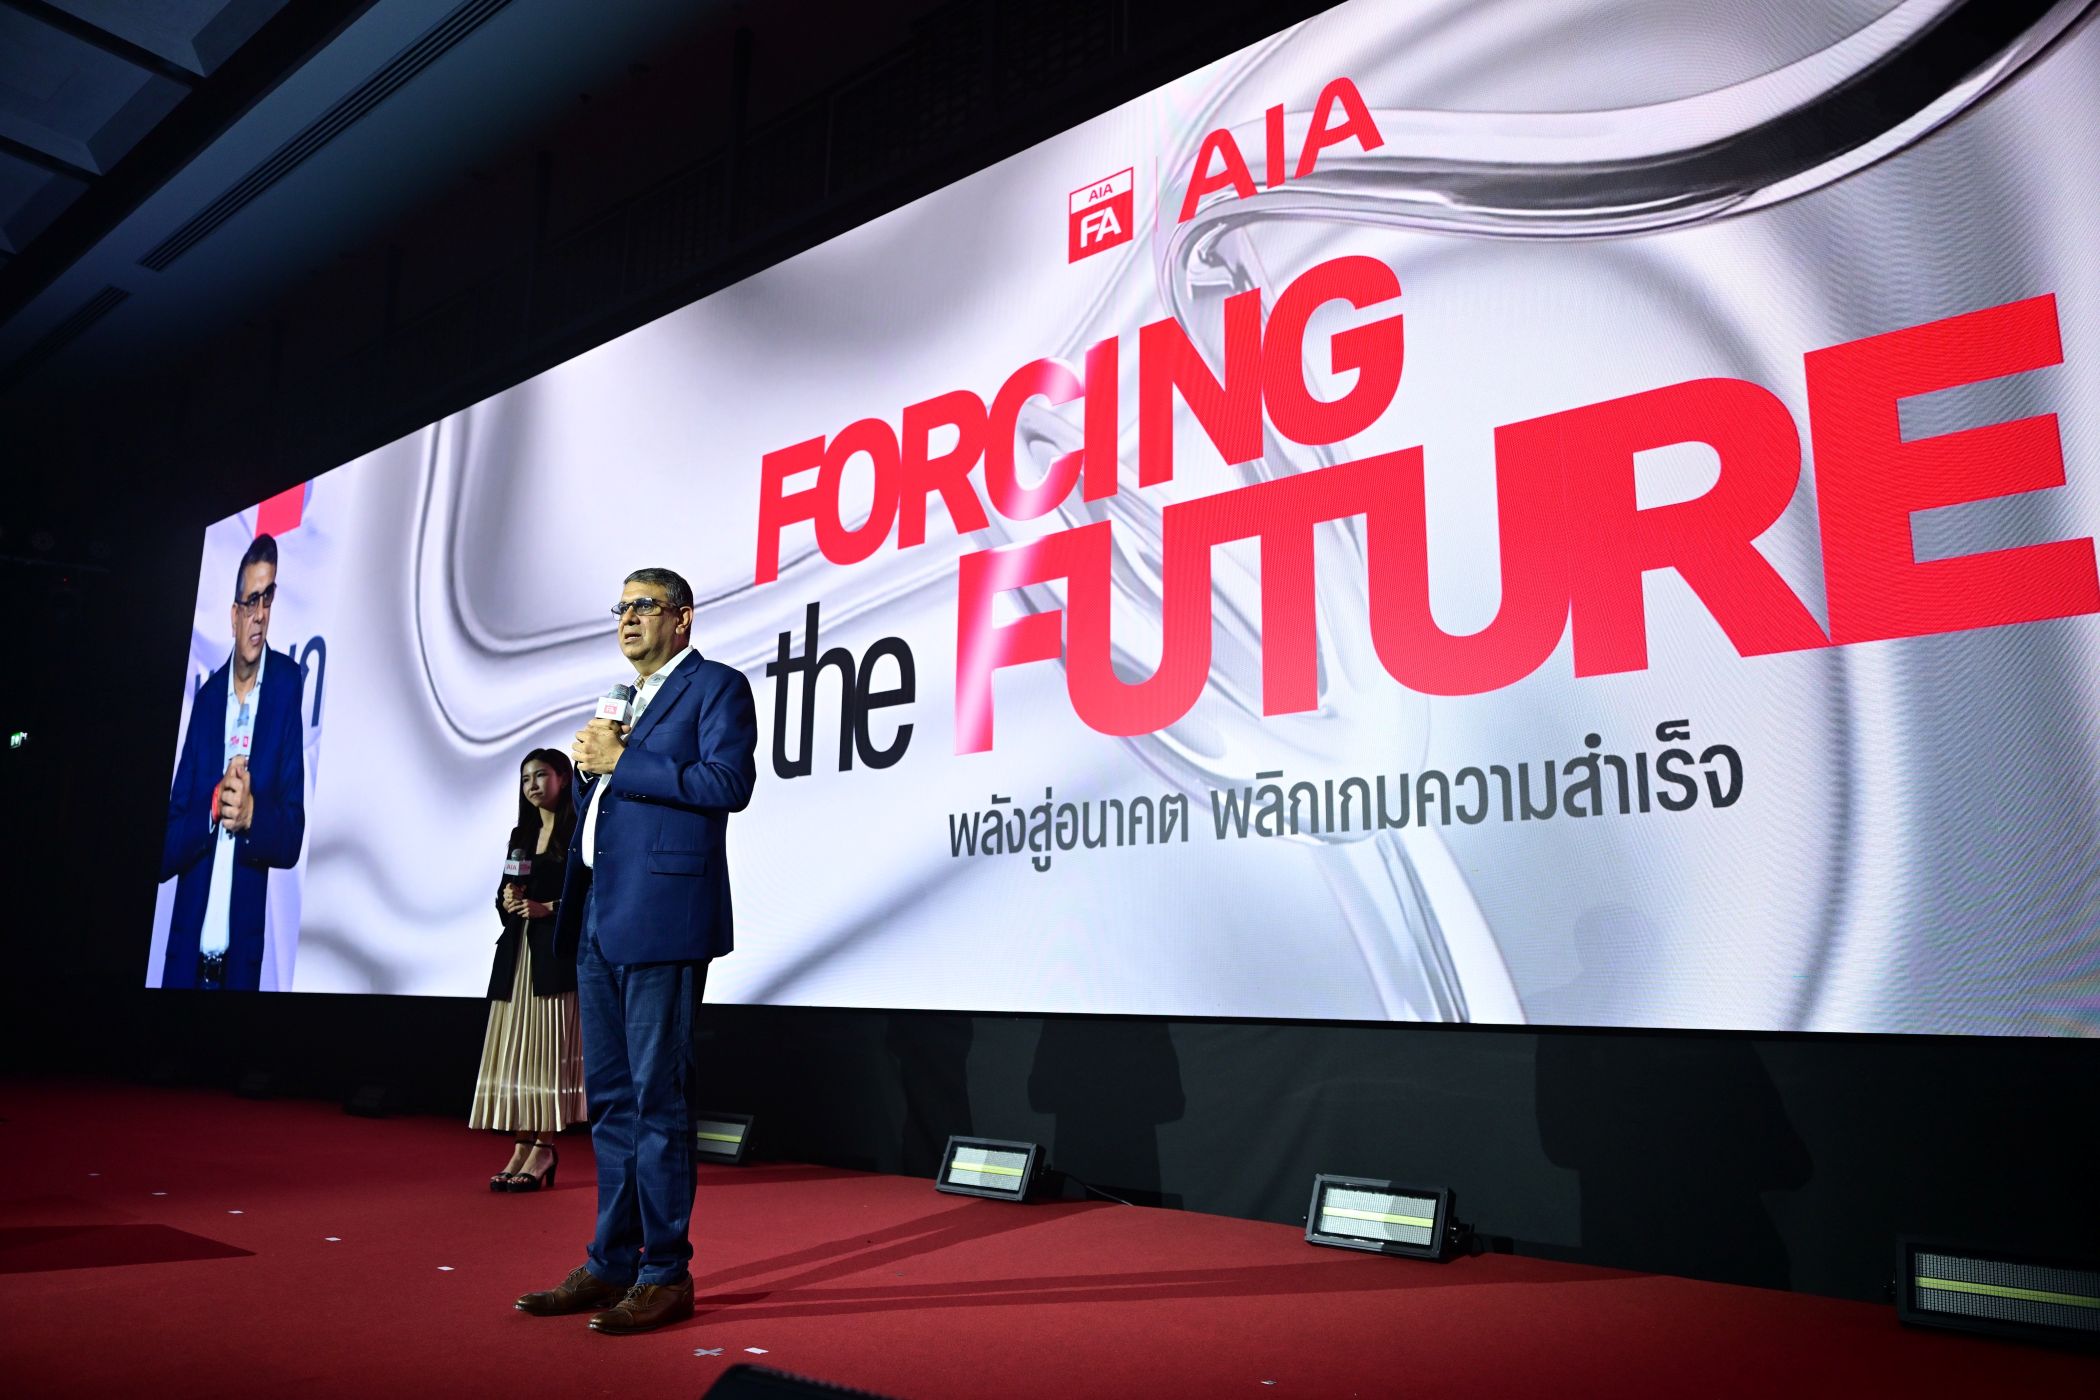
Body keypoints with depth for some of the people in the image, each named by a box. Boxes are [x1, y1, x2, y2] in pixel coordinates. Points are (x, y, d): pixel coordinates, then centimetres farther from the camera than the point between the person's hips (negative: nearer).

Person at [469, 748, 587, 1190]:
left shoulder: (578, 832, -3)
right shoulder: (521, 835, 18)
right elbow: (505, 894, 19)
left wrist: (548, 908, -17)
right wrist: (508, 901, -2)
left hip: (558, 953, -7)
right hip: (518, 953, 7)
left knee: (550, 1050, -7)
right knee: (516, 1049, 3)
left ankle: (543, 1150, -5)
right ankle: (523, 1145, 6)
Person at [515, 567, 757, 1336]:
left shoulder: (717, 687, -2)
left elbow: (727, 782, -18)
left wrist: (619, 762, -14)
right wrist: (589, 765, 3)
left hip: (659, 919, -8)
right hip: (600, 922, 9)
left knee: (657, 1098, -3)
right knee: (610, 1099, 13)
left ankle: (666, 1274, 7)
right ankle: (611, 1264, 23)